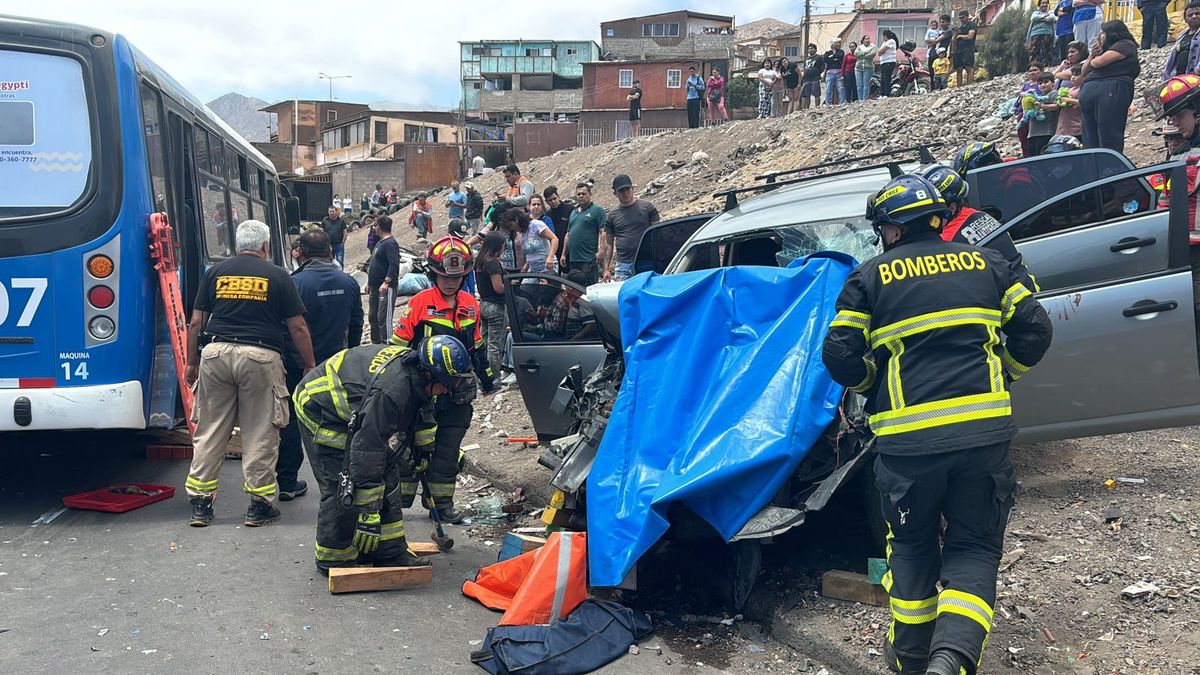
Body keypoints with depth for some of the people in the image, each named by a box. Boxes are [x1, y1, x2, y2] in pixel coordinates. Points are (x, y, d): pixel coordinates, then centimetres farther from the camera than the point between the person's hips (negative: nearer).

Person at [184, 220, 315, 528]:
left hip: (216, 353, 3)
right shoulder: (277, 276, 4)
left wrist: (191, 362, 19)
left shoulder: (215, 272, 11)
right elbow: (298, 328, 2)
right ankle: (259, 504, 9)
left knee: (209, 431, 10)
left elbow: (196, 323, 10)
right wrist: (309, 367, 10)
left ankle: (200, 503, 14)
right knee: (260, 434, 4)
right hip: (260, 356, -3)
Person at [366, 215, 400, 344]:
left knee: (384, 319, -9)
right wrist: (369, 282, 24)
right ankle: (375, 343, 28)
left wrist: (386, 282, -30)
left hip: (386, 288, -11)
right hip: (375, 287, 11)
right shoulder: (380, 242, 18)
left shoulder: (390, 243, -15)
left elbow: (394, 265, -25)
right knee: (373, 317, 17)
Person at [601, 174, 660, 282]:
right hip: (624, 265, 2)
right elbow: (608, 244, 13)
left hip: (646, 264, -1)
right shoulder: (612, 214, 11)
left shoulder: (647, 207, 5)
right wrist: (606, 269, 6)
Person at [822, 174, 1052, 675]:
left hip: (907, 438, -1)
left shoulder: (869, 277, 4)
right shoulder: (985, 263, 12)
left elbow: (840, 359, -3)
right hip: (984, 431, 1)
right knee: (973, 548, 13)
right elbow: (1034, 331, 9)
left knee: (912, 546, 20)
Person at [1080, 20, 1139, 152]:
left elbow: (1100, 62, -6)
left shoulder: (1125, 44, 8)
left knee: (1109, 141, -10)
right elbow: (1084, 73, 28)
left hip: (1110, 91, -6)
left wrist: (1092, 60, 16)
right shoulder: (1107, 49, 30)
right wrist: (1092, 55, 16)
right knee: (1090, 143, -1)